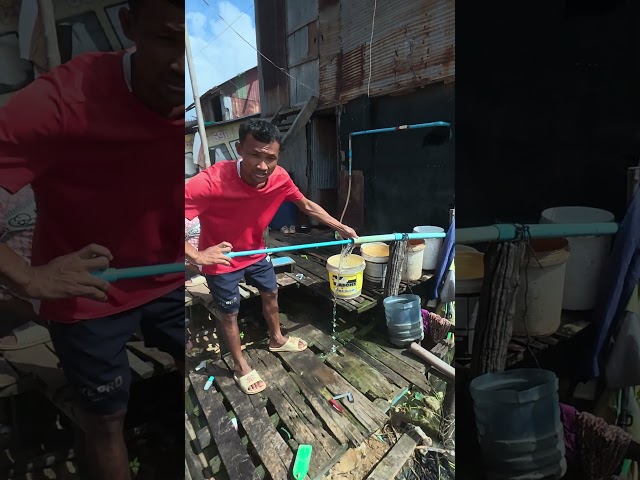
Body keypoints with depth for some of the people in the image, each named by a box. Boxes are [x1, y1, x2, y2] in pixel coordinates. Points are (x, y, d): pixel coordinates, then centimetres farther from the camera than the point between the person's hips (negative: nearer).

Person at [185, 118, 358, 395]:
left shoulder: (279, 178, -21)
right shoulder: (211, 182, -38)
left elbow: (307, 206, -3)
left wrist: (340, 228, -2)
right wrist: (196, 256, -44)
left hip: (255, 252, 6)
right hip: (220, 260, -5)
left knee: (271, 294, 22)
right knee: (230, 314, 11)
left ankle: (276, 340, 51)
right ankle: (240, 367, 36)